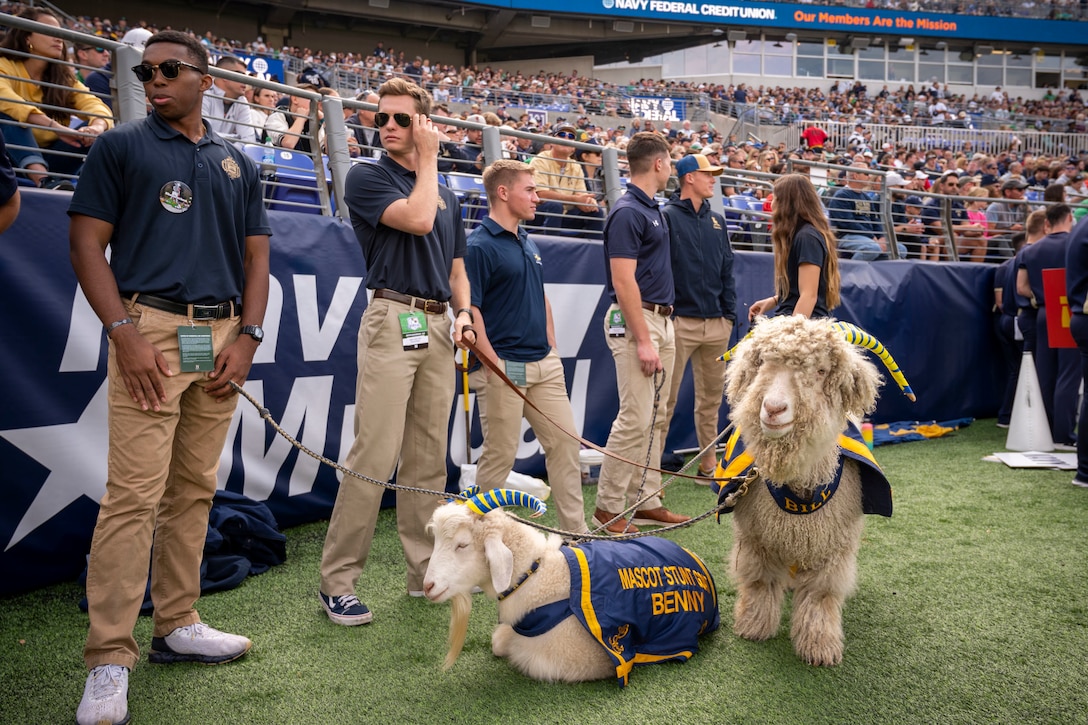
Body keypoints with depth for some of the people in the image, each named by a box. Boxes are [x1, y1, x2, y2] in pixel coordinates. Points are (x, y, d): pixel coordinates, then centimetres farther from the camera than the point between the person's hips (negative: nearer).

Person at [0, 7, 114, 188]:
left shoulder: (64, 76, 9)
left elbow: (95, 105, -8)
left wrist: (97, 127, -33)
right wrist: (56, 127, -40)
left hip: (50, 160, 4)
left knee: (95, 129, -14)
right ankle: (43, 180, -48)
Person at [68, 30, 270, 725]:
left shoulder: (239, 164, 17)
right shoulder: (120, 147, 7)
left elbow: (256, 259, 16)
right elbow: (88, 246, 0)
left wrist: (247, 338, 2)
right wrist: (125, 335, -12)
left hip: (222, 339, 4)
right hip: (151, 330, -4)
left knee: (195, 490, 8)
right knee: (135, 494, -9)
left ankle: (177, 625, 20)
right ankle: (110, 660, -3)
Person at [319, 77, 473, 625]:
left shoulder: (448, 196, 20)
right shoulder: (366, 177, 1)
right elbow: (416, 219, -16)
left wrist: (464, 312, 4)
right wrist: (428, 159, -3)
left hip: (438, 328, 6)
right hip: (392, 319, -6)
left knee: (429, 459, 8)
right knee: (374, 456, -10)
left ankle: (426, 570, 17)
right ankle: (337, 580, -1)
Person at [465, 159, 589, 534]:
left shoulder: (528, 243, 14)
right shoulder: (479, 246, -10)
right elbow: (470, 310, -14)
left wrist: (552, 351, 16)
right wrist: (493, 365, -17)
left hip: (543, 364, 8)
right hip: (504, 368, -8)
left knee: (565, 443, 9)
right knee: (500, 454, 1)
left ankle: (576, 529, 18)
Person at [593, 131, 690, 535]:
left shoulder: (652, 210, 16)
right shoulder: (627, 213, -13)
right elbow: (623, 281, -19)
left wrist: (663, 333, 19)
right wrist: (643, 341, -21)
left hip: (661, 319, 10)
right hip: (635, 321, -10)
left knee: (656, 418, 11)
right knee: (635, 419, -9)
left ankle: (645, 501, 18)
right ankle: (608, 506, 1)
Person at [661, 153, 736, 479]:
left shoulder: (716, 220, 16)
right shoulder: (667, 216, -3)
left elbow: (727, 271, 18)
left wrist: (729, 313, 10)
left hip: (716, 324, 7)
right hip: (680, 321, -6)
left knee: (711, 397, 13)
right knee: (666, 397, -5)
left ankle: (709, 460, 24)